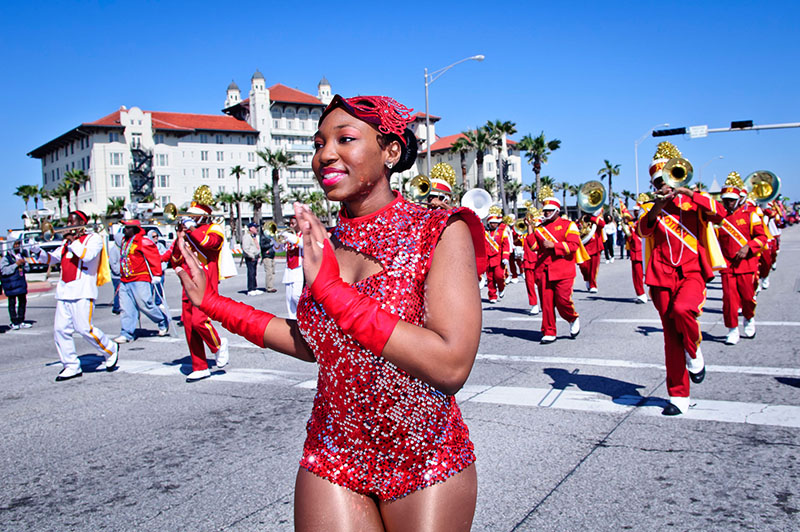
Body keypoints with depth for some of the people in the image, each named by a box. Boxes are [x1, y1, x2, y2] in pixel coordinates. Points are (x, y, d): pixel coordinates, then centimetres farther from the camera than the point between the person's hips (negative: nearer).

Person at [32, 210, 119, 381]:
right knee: (60, 330, -1)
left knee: (84, 328, -12)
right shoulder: (67, 241, 23)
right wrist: (38, 251, 5)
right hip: (64, 291, 7)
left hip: (82, 292, -7)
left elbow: (87, 255, -17)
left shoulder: (94, 238, 2)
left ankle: (111, 350, 10)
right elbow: (52, 259, 22)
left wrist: (72, 241, -9)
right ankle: (71, 367, 7)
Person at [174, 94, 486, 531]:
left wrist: (333, 289, -26)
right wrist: (213, 303, 10)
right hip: (333, 458, 4)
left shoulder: (440, 232, -14)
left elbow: (451, 367, -25)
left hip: (426, 466, -3)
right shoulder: (324, 242, 1)